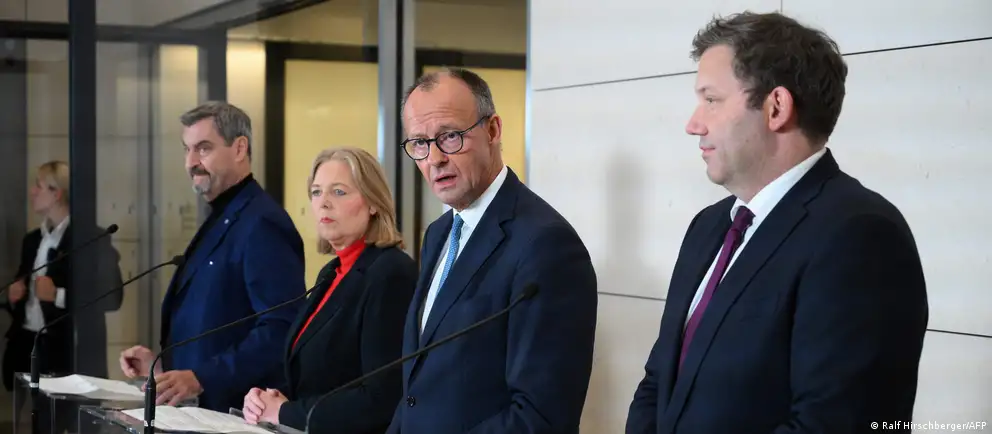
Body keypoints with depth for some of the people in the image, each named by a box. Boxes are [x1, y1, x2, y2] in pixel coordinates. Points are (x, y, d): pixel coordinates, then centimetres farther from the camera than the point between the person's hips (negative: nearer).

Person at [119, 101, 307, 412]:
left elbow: (281, 330, -25)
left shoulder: (261, 223, -16)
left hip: (237, 412, -9)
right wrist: (164, 363, 8)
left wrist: (201, 378, -28)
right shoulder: (222, 218, 15)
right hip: (202, 407, 9)